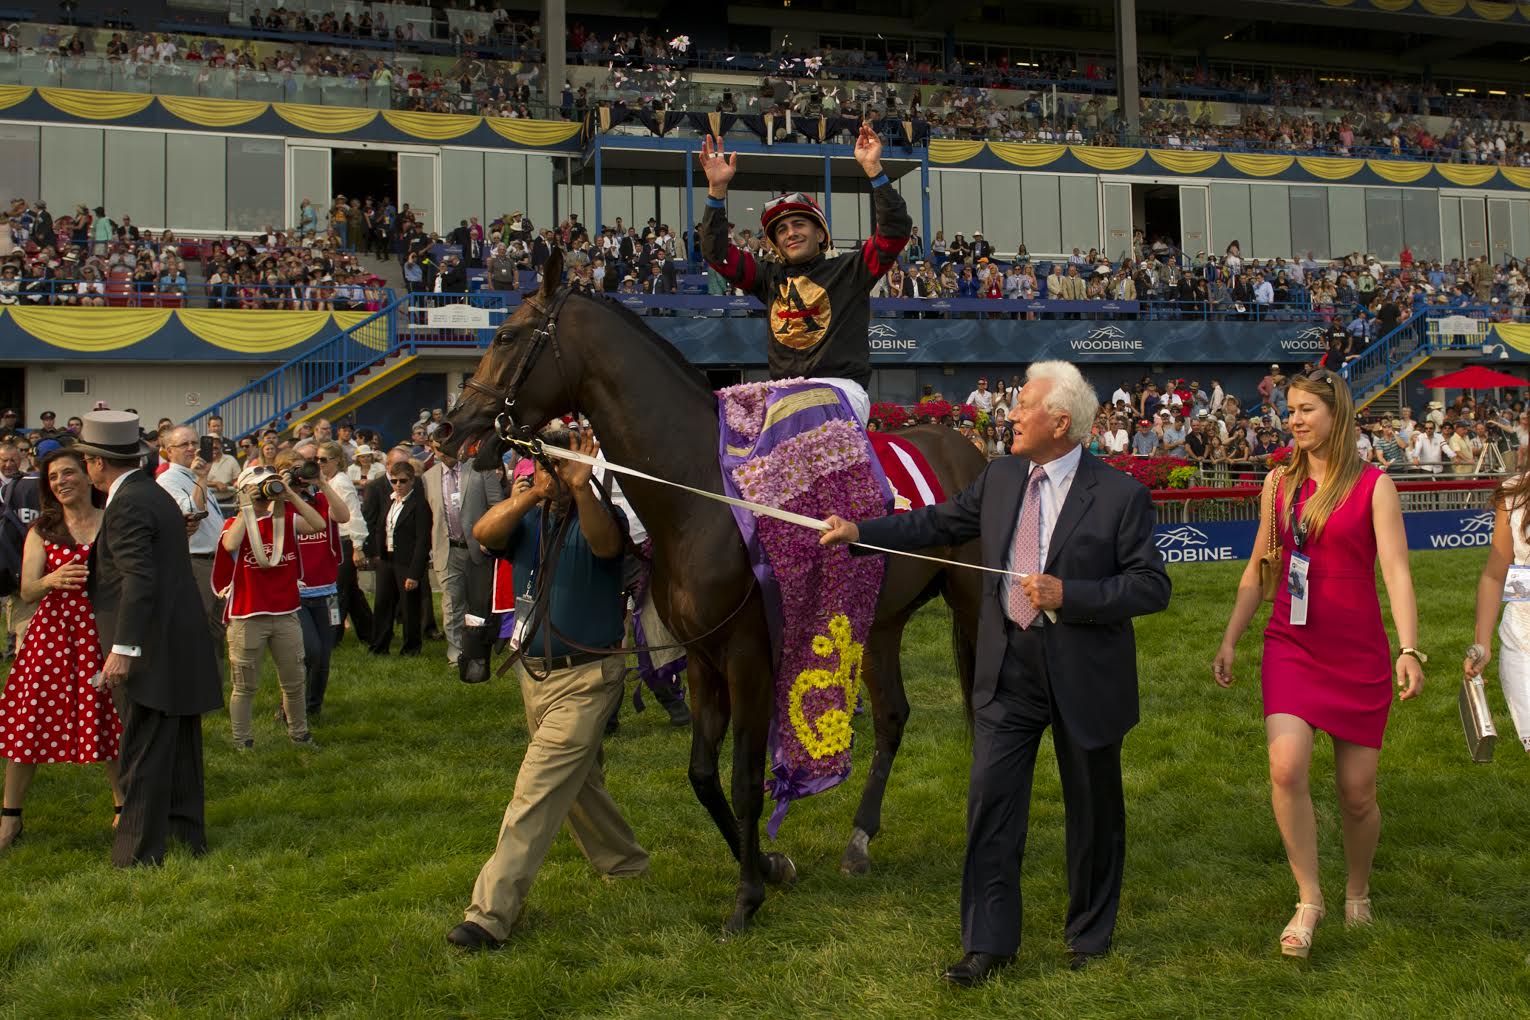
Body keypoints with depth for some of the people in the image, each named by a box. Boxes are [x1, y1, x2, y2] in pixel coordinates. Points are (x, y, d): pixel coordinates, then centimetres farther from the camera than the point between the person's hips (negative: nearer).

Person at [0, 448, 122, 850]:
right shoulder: (43, 530, 4)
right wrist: (52, 581, -23)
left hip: (102, 634, -1)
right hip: (53, 633, 1)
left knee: (109, 724, 3)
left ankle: (123, 805, 20)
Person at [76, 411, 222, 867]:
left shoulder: (127, 505, -15)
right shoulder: (155, 494, 15)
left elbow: (139, 580, -24)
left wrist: (123, 649, -25)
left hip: (152, 648, -10)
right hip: (181, 644, 10)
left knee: (144, 754, -4)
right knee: (180, 748, 16)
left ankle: (140, 854, 2)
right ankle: (187, 834, 26)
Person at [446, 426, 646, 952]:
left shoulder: (595, 515, -8)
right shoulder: (525, 519, 4)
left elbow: (606, 544, -33)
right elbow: (485, 533, -18)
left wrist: (581, 490, -50)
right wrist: (524, 499, -37)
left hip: (586, 678, -7)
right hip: (534, 672, 7)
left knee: (538, 790, -12)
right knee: (577, 781, 22)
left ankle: (492, 912, -12)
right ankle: (624, 860, 42)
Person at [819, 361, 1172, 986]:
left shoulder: (1120, 495, -12)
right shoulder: (1000, 478, 4)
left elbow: (1152, 586, -14)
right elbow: (939, 523, 14)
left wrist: (1067, 595, -24)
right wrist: (860, 532, 7)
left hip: (1085, 674, -3)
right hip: (1007, 669, 4)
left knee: (1093, 809, 13)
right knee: (990, 801, 1)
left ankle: (1090, 934, 33)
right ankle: (989, 943, 12)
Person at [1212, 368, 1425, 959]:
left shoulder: (1372, 485, -5)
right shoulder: (1279, 483, 7)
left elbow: (1395, 568, -13)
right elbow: (1257, 569, 14)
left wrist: (1409, 650, -24)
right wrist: (1230, 640, 11)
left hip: (1358, 653, -2)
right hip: (1291, 645, 2)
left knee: (1357, 792, 4)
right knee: (1286, 768, -18)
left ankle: (1358, 891, 33)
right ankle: (1309, 899, -1)